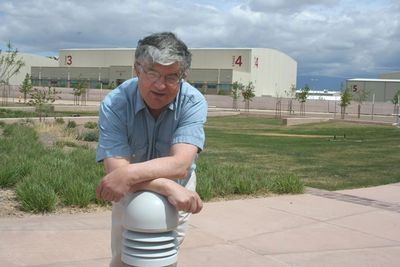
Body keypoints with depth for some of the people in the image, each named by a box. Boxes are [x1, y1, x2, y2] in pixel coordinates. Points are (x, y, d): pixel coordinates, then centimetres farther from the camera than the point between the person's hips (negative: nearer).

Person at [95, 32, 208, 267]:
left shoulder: (193, 102, -28)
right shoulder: (114, 104, -28)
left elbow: (179, 165, -39)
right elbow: (116, 169, -35)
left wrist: (130, 173, -53)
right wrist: (168, 188, -48)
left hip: (177, 187, 0)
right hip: (131, 191, 0)